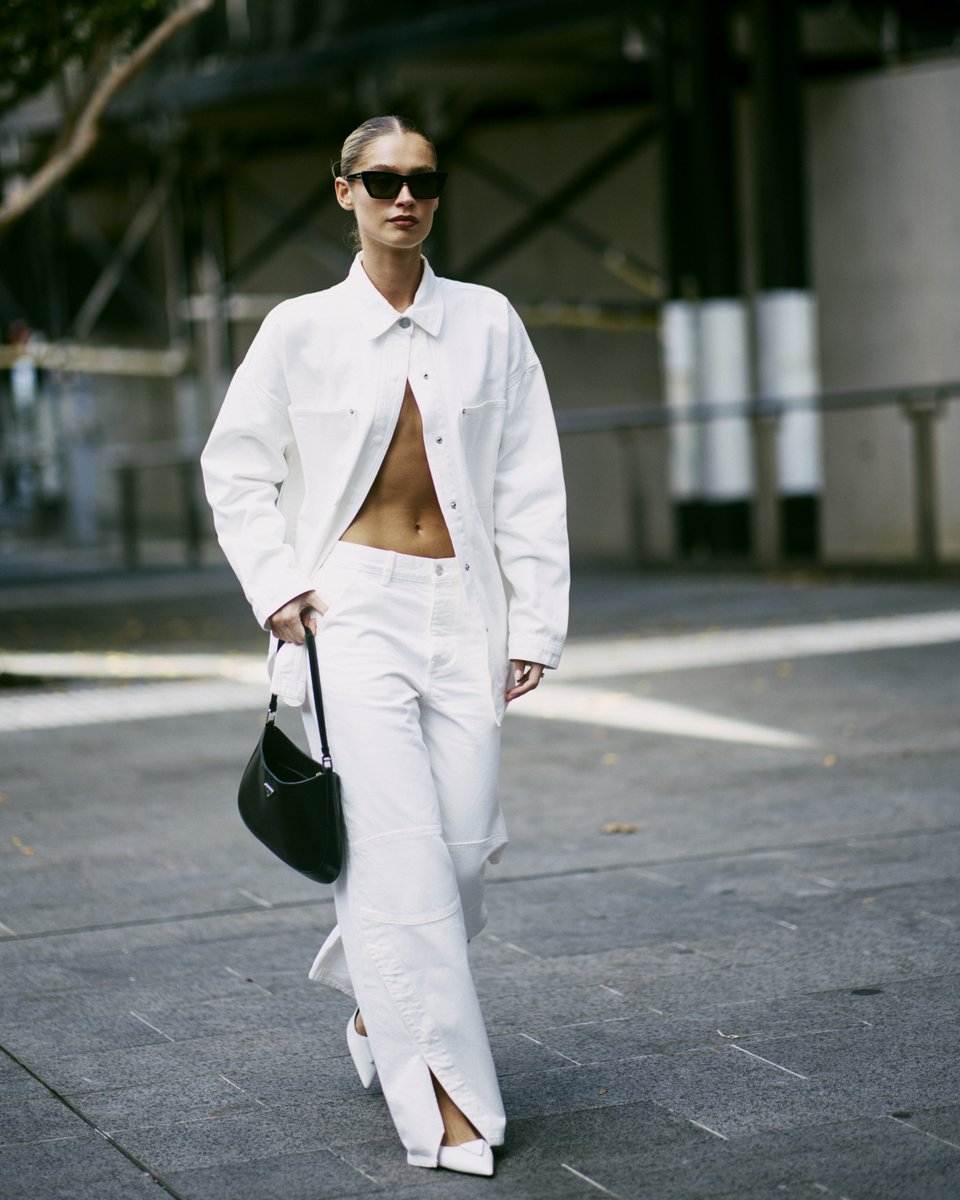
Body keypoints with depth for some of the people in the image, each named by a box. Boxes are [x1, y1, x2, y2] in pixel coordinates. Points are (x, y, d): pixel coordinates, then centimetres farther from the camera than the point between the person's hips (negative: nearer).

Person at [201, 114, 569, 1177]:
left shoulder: (486, 323, 6)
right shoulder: (300, 330, 2)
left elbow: (530, 483, 8)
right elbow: (234, 469, 10)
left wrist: (536, 622, 3)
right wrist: (276, 585, -2)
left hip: (461, 606, 2)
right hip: (353, 606, -2)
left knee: (464, 841, 0)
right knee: (398, 842, -10)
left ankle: (377, 996, 30)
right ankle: (437, 1092, -3)